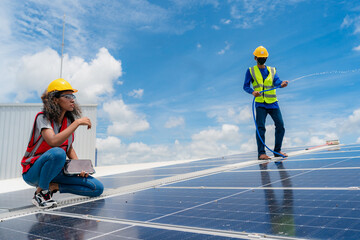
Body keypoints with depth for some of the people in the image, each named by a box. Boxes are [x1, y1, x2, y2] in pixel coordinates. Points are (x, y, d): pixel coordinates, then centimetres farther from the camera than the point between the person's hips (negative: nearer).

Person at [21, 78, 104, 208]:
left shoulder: (69, 120, 3)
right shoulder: (43, 117, -15)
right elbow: (54, 142, -34)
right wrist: (77, 122, -30)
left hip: (57, 171, 6)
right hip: (34, 171, -6)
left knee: (98, 188, -7)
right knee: (58, 153, -41)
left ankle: (52, 186, 1)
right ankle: (40, 192, -16)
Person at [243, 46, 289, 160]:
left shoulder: (272, 70, 13)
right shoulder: (251, 71, 6)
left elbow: (276, 81, -5)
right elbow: (246, 86, 1)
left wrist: (282, 83, -29)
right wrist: (253, 92, -20)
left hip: (273, 103, 3)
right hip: (260, 104, -3)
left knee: (280, 126, 2)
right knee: (260, 127, -12)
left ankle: (277, 150, 18)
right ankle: (261, 153, -6)